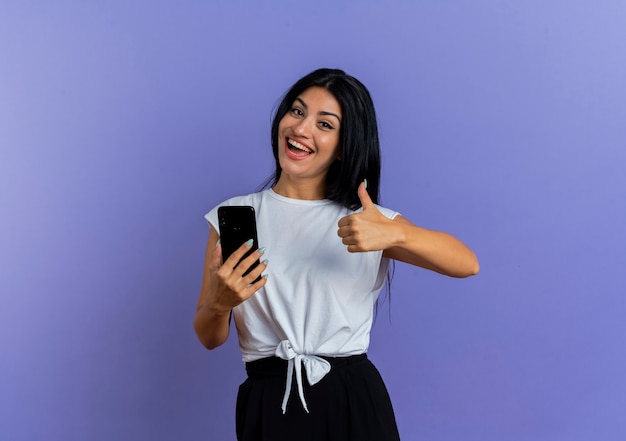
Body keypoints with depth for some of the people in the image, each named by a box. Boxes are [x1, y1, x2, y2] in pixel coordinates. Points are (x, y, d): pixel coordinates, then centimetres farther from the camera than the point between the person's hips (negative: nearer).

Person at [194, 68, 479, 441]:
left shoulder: (368, 219, 2)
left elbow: (467, 264, -12)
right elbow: (210, 338, 4)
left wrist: (395, 233, -28)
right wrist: (219, 304, -18)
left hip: (354, 401, 0)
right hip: (268, 405, 1)